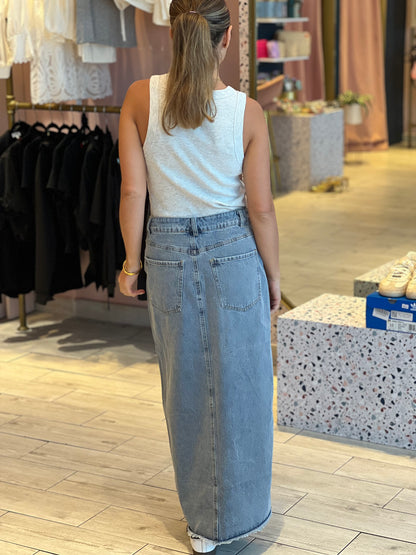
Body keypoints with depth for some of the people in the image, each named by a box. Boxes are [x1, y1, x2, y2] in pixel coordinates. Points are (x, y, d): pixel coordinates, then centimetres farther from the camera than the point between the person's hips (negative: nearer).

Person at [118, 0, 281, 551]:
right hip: (234, 252, -1)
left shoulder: (140, 98, -9)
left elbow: (133, 191, -8)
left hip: (168, 251, 2)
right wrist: (273, 276, 4)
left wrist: (131, 261, 4)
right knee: (238, 385, 12)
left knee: (186, 387, 15)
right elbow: (261, 208, -8)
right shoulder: (247, 111, -11)